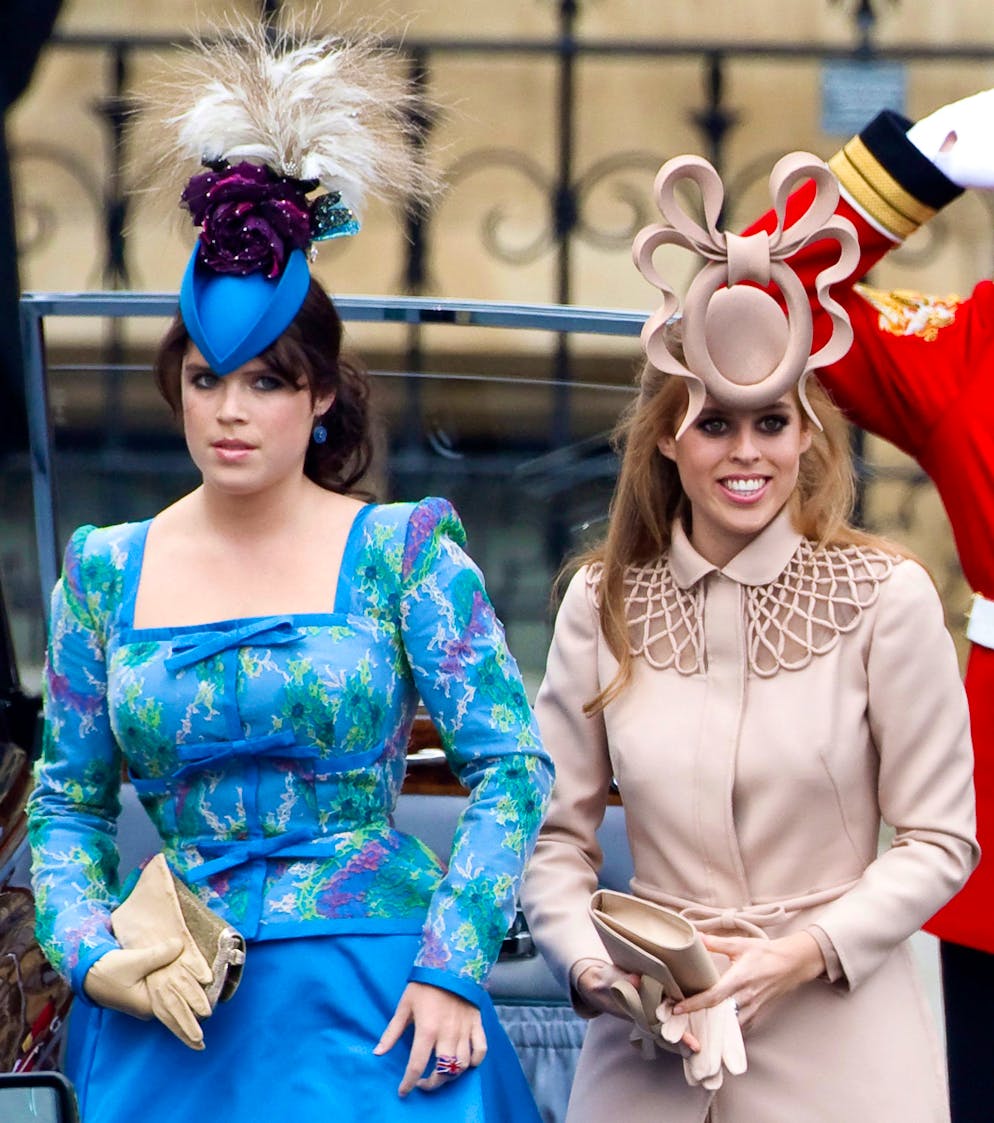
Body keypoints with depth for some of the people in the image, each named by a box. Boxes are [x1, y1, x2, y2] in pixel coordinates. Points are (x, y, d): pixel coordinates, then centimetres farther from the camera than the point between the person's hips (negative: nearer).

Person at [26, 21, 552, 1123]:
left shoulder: (401, 550, -2)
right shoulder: (106, 572, 6)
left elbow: (513, 767, -5)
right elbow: (67, 801, 10)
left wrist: (450, 970, -13)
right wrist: (93, 959, -6)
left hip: (373, 1005, -2)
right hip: (170, 1011, 2)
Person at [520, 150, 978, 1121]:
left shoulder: (886, 595, -6)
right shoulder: (602, 603, 2)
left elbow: (938, 839, -4)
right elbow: (555, 830, 4)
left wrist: (806, 953, -15)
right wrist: (593, 968, -13)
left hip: (840, 1042, -2)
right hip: (652, 1042, 2)